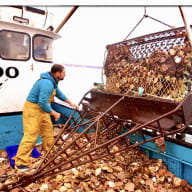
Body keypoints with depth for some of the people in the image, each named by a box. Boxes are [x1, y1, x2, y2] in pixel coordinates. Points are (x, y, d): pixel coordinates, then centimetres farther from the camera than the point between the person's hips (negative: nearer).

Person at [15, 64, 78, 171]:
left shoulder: (53, 82, 6)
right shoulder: (47, 84, -28)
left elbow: (59, 93, 21)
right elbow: (42, 103, -31)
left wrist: (71, 103, 24)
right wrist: (54, 113, -18)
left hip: (42, 109, 10)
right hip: (33, 109, -10)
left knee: (48, 130, 18)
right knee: (31, 135, -9)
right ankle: (20, 163, 2)